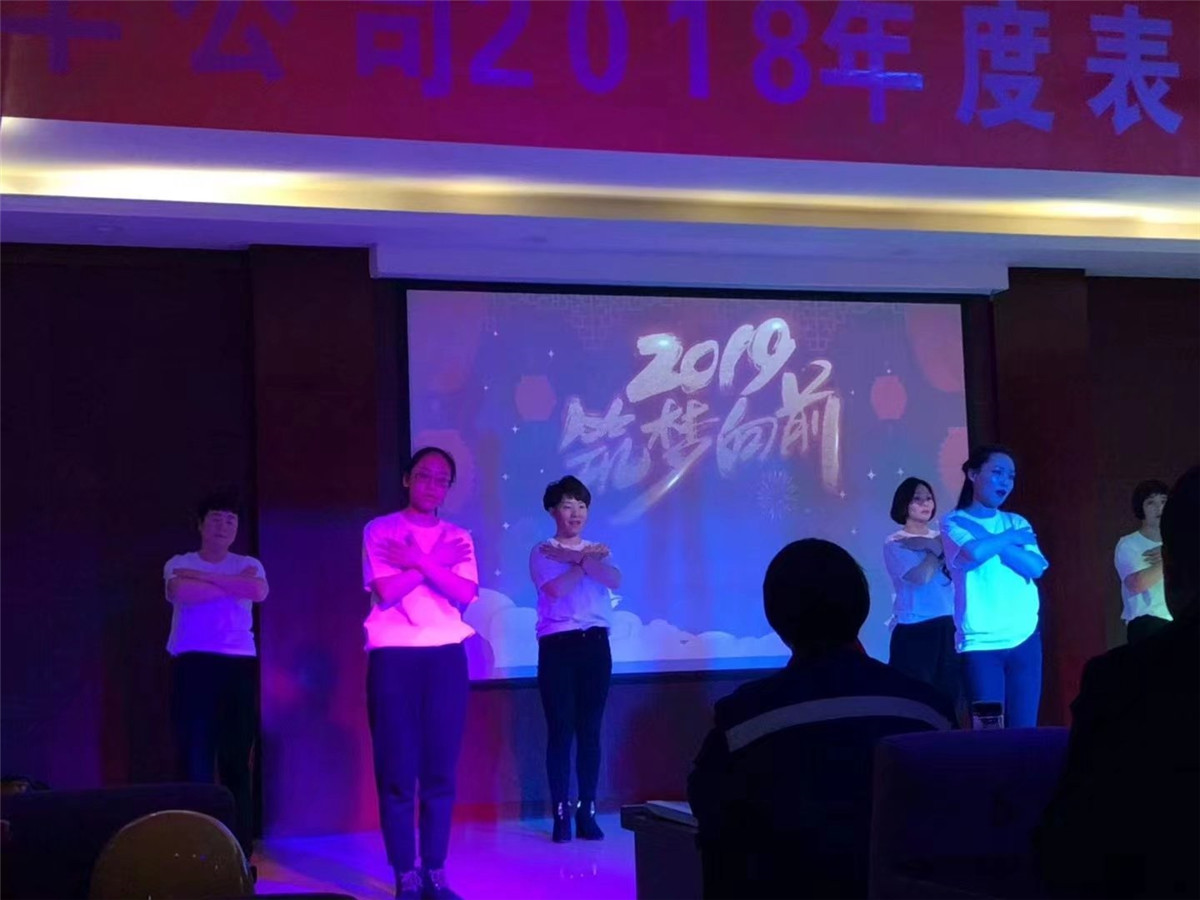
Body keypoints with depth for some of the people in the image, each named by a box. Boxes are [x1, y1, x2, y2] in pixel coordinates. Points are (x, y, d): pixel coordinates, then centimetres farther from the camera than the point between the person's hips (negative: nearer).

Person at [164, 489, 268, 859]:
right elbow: (183, 593, -16)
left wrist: (203, 576, -8)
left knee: (236, 763, 2)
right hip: (194, 665, -1)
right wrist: (235, 586, -7)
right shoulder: (179, 564, 7)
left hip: (240, 665, 2)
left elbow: (259, 592, -11)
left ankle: (240, 853, 6)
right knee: (195, 762, -4)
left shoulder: (248, 564, 12)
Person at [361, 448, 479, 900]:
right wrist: (435, 561, -5)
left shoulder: (458, 538, 12)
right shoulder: (380, 530, 3)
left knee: (441, 769, 3)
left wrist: (416, 559, -10)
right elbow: (386, 591, -10)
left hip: (446, 658, 3)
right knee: (397, 771, -2)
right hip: (394, 657, -3)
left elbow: (465, 594, -4)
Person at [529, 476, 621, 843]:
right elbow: (556, 588, -16)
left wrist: (577, 557, -14)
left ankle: (587, 812, 7)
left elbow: (615, 581, -6)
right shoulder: (542, 552, 3)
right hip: (558, 645, -3)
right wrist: (586, 560, -8)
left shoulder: (597, 549, 14)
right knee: (561, 729, -4)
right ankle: (561, 814, -1)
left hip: (595, 643, 4)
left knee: (590, 729, 3)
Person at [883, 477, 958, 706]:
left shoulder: (941, 538, 14)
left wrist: (930, 546, -8)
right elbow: (921, 576, -15)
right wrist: (938, 548, -1)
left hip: (949, 629, 5)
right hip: (915, 631, -5)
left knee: (948, 700, 5)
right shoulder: (895, 543, 0)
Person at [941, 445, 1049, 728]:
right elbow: (973, 552, -20)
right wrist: (1010, 538, -4)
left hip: (1025, 639, 4)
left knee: (1024, 730, 3)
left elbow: (1036, 568, -3)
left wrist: (990, 542, -9)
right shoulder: (954, 522, 0)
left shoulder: (1016, 522, 13)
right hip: (980, 642, -4)